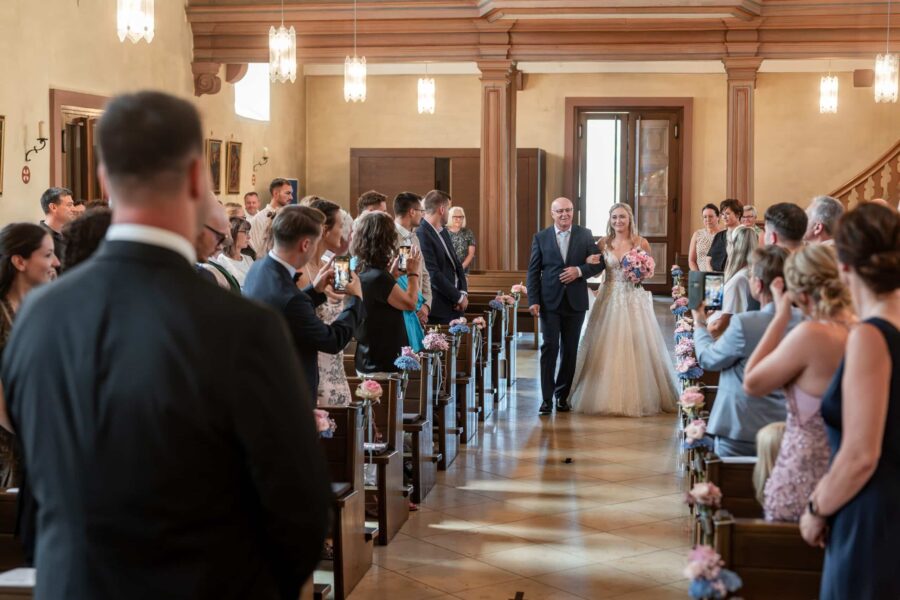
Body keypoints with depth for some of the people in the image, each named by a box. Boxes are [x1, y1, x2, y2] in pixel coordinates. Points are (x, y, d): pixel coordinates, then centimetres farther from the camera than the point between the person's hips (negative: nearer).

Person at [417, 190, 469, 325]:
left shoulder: (443, 232, 14)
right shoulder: (422, 235, -16)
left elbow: (456, 263, 16)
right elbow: (433, 275, -19)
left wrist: (463, 293, 0)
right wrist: (459, 297, -11)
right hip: (439, 309, -8)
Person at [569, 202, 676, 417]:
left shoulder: (641, 243, -1)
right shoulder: (603, 243, 5)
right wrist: (590, 262, -9)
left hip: (634, 300, -2)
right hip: (609, 300, 2)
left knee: (635, 347, -3)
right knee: (607, 348, 1)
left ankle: (637, 397, 6)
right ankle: (608, 397, 10)